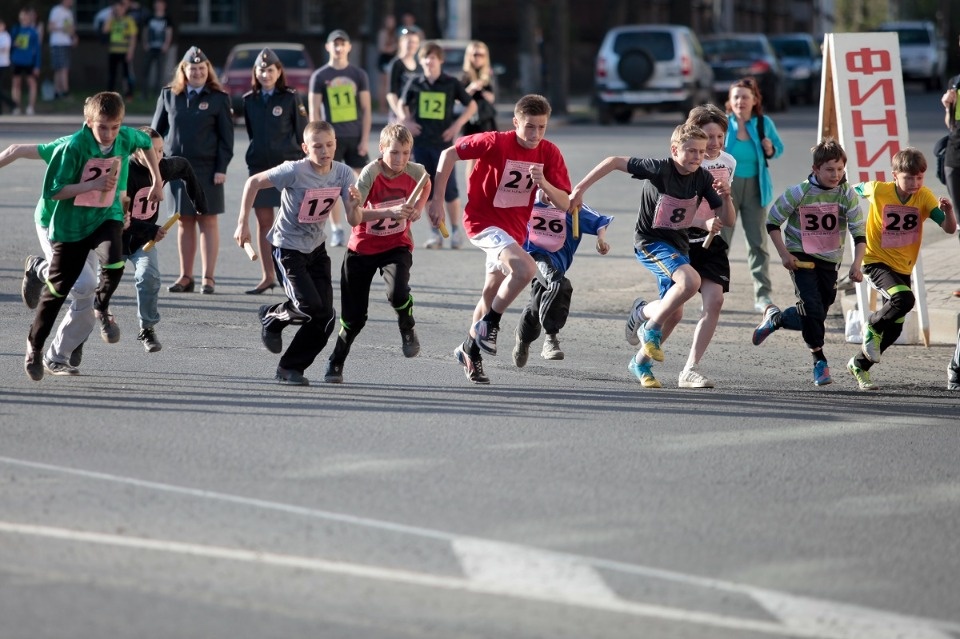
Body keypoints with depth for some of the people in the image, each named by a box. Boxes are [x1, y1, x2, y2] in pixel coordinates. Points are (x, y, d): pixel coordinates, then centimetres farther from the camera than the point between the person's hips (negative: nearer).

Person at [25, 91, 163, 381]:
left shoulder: (127, 138, -11)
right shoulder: (74, 147, -24)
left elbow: (147, 143, 14)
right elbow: (54, 191, -21)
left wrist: (157, 181, 16)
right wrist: (93, 185, -29)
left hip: (106, 216, 2)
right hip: (71, 224, -2)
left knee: (114, 264, -28)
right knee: (58, 289, 5)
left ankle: (102, 307, 5)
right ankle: (35, 345, 25)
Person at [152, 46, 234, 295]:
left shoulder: (218, 98, 0)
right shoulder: (169, 96, 7)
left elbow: (226, 136, -1)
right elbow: (156, 130, 12)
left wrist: (222, 168, -8)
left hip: (207, 168, -3)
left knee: (207, 220, 1)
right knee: (184, 221, 8)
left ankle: (208, 277, 3)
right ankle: (185, 276, 13)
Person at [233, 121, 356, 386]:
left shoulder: (343, 173, -9)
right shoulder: (294, 171, -23)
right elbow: (253, 182, -13)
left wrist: (355, 203, -34)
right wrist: (242, 223, -13)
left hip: (316, 249, 6)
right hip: (287, 248, -6)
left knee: (325, 317, -1)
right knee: (311, 306, -22)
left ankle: (290, 368, 15)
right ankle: (272, 316, 11)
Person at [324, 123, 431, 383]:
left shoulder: (416, 172, -11)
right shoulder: (371, 174, -21)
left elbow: (425, 185, 18)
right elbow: (352, 217, -32)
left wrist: (418, 208, 0)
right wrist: (390, 211, -42)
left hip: (396, 246, 1)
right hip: (362, 249, -1)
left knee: (398, 292, -29)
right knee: (354, 317, 3)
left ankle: (408, 330, 4)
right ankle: (335, 363, 28)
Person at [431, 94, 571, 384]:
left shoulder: (549, 153, -7)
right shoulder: (496, 143, -20)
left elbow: (564, 203, -9)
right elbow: (449, 154, -12)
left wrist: (544, 183, -28)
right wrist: (437, 199, -12)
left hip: (515, 228, 7)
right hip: (484, 221, -7)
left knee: (493, 293, 20)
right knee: (525, 268, -30)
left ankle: (470, 349, 40)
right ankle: (489, 324, -10)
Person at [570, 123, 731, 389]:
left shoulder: (703, 178, -6)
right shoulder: (659, 169, -21)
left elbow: (727, 218, -2)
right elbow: (614, 161, -15)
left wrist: (726, 197, -23)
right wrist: (580, 188, -15)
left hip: (678, 245, 6)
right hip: (650, 242, -6)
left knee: (673, 314, 8)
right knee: (691, 280, -31)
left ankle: (641, 361, 31)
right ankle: (650, 328, -10)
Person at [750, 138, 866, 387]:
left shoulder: (847, 195, -8)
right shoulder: (799, 193, -13)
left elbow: (859, 234, -5)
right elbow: (773, 221, -1)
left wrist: (856, 265, -18)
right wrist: (784, 254, -8)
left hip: (830, 261, 3)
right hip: (801, 258, -3)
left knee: (813, 318, 8)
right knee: (812, 309, -18)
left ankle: (775, 319, 35)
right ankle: (819, 361, -6)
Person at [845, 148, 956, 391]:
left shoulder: (924, 196, -11)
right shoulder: (878, 190, -16)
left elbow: (950, 229, -20)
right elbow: (854, 190, 6)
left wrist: (948, 210, -38)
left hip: (903, 268, 4)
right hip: (876, 262, -4)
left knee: (894, 329, 10)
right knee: (904, 298, -31)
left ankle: (860, 364, 31)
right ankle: (873, 327, -3)